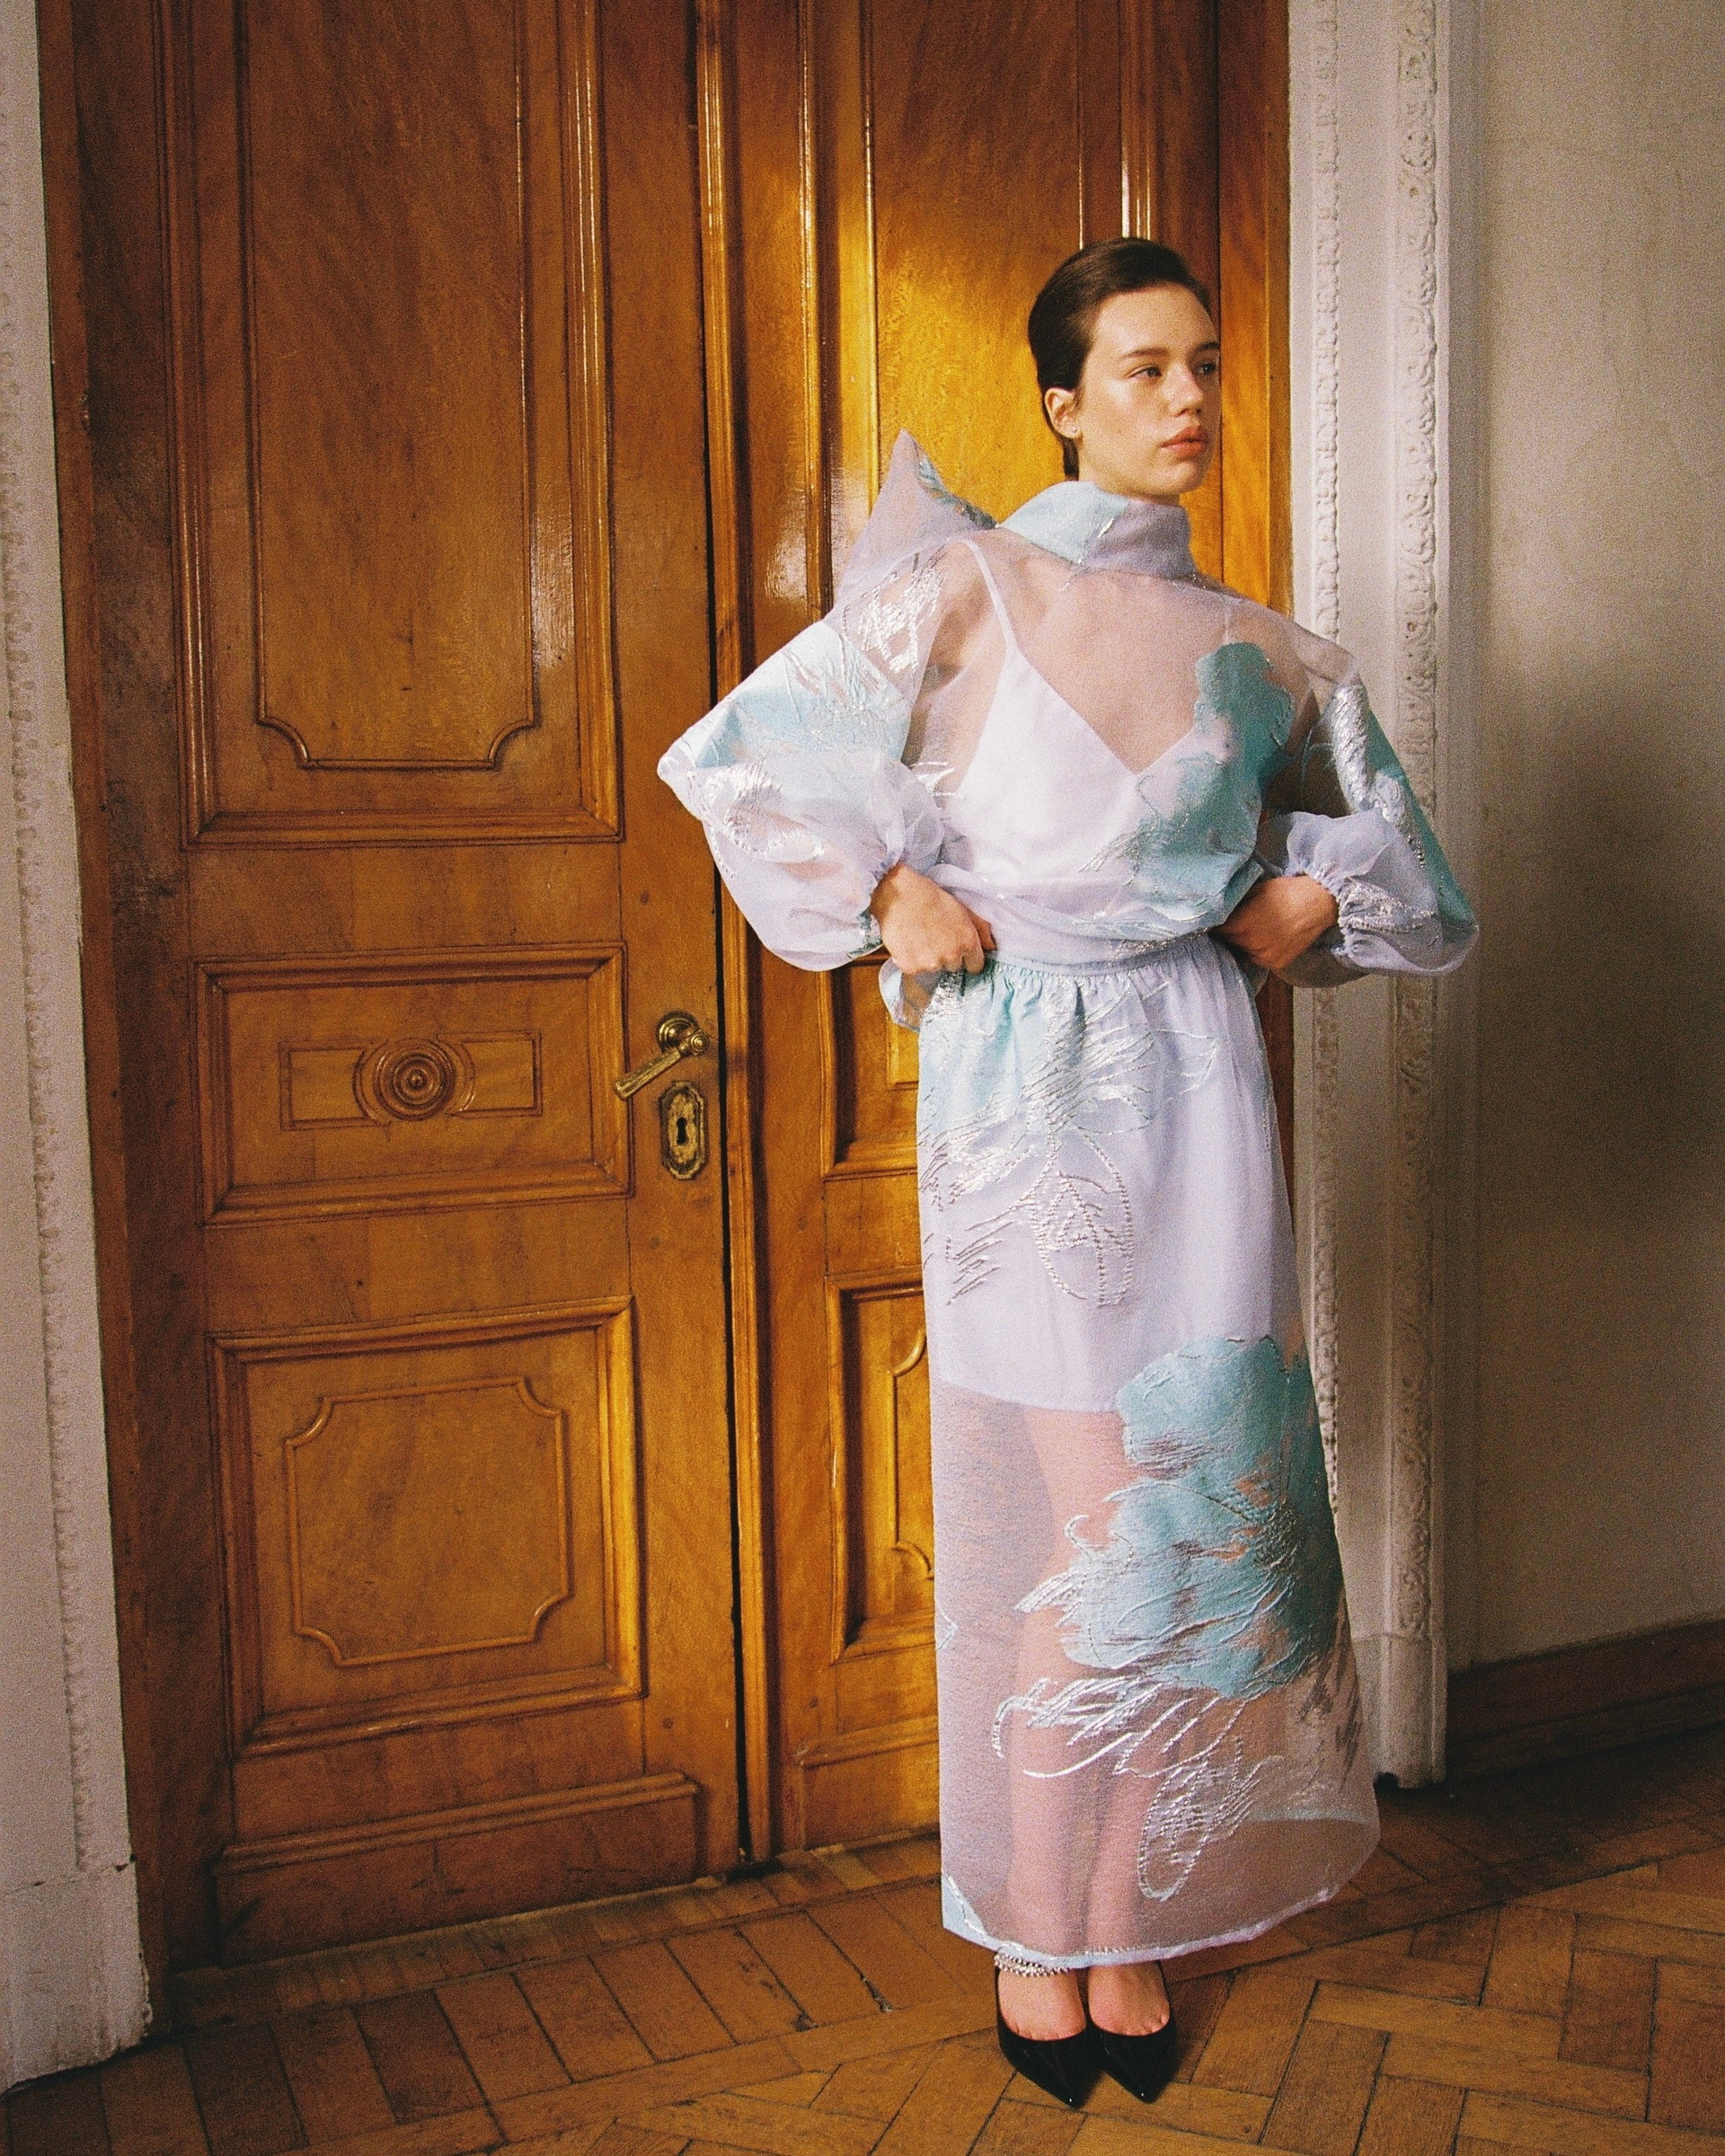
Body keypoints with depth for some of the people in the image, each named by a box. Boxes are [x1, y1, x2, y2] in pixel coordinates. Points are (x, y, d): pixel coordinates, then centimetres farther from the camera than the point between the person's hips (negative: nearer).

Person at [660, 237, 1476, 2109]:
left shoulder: (1253, 650, 14)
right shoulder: (971, 584, 2)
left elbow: (1388, 847, 25)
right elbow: (745, 752, 0)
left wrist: (1308, 904, 6)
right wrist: (892, 894, -8)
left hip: (1195, 1083, 4)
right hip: (1024, 1089, -4)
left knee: (1192, 1487, 4)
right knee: (1041, 1498, -1)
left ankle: (1135, 1919, 20)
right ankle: (1032, 1927, 16)